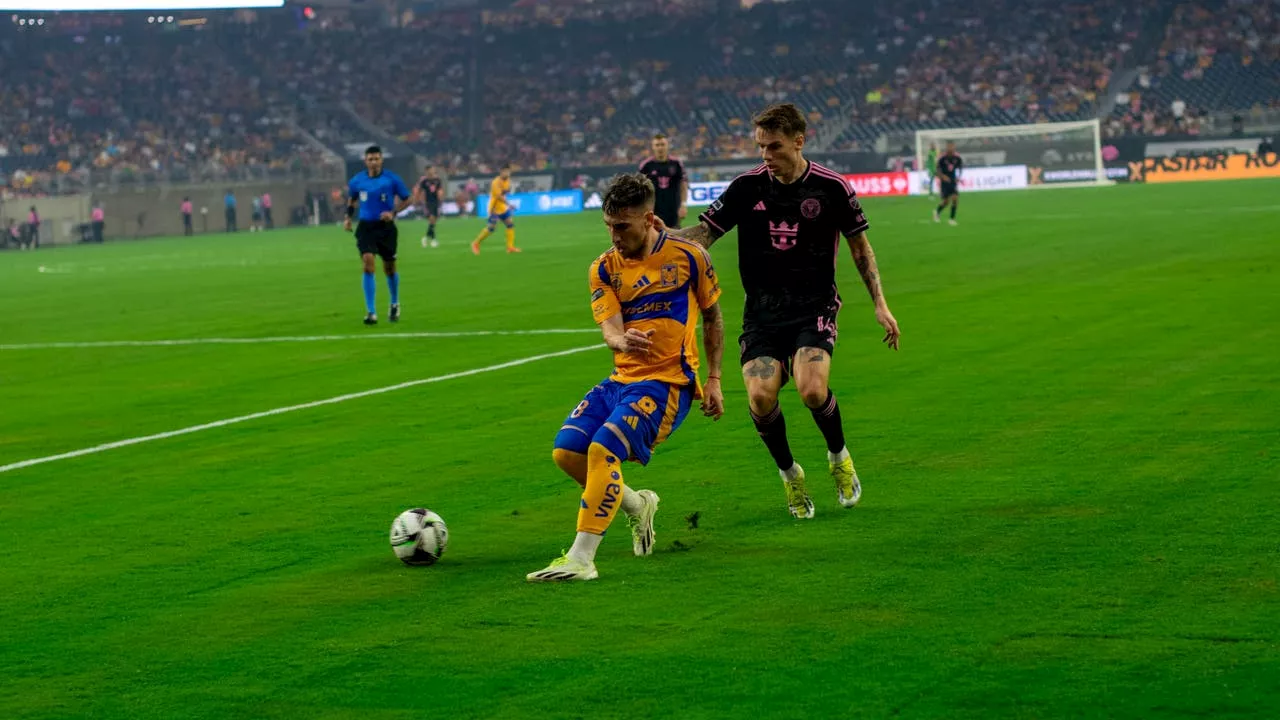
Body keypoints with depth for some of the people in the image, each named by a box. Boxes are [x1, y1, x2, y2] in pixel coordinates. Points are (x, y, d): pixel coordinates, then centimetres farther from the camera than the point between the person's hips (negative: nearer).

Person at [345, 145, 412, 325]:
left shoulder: (392, 179, -7)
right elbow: (352, 199, 19)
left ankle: (395, 304, 38)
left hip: (386, 227, 0)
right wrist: (348, 217, 5)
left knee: (389, 268, 11)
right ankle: (371, 313, -16)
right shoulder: (357, 181, 0)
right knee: (368, 263, -17)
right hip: (366, 227, 0)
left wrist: (393, 212, -14)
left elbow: (406, 199, 2)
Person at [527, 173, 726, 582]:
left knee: (602, 450, -25)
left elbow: (713, 317, 10)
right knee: (567, 451, -9)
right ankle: (637, 505, 19)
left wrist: (714, 379, 8)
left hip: (667, 383, -6)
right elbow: (610, 326, -8)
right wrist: (621, 341, -33)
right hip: (621, 379, 6)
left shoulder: (687, 256, -3)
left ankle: (581, 559, -23)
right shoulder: (604, 269, 6)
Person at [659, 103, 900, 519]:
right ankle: (789, 473, 9)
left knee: (811, 388, -25)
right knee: (761, 395, -19)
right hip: (763, 309, 2)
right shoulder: (747, 187, 0)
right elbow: (705, 232, 3)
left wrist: (880, 304, 5)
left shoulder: (831, 187, -4)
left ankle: (839, 458, 7)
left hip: (814, 305, -2)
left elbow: (859, 245, 8)